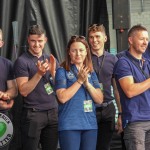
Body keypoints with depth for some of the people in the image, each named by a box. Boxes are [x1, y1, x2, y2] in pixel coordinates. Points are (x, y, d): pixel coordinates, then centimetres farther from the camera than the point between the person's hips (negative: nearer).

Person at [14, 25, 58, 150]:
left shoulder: (51, 60, 11)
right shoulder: (22, 61, -5)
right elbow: (23, 91, -12)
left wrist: (53, 72, -9)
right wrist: (39, 73, -22)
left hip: (53, 112, 5)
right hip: (33, 113, -5)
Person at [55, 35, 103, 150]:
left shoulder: (91, 73, 13)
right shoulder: (62, 71, -1)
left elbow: (99, 99, 4)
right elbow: (62, 97, -13)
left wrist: (87, 83, -9)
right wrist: (80, 81, -13)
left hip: (90, 124, 5)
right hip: (69, 125, -5)